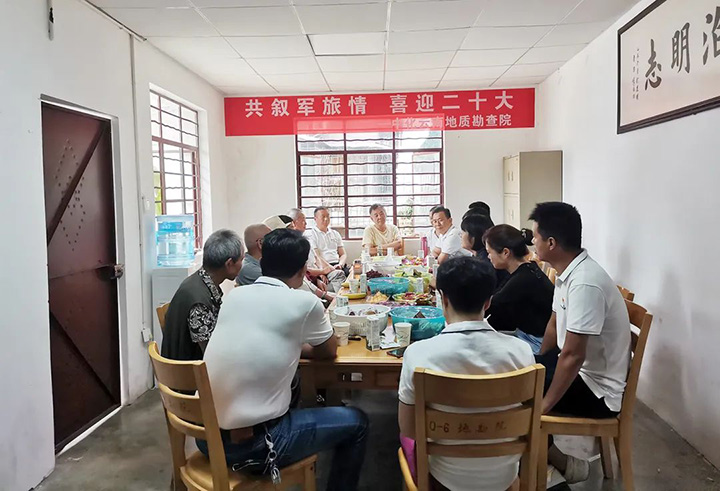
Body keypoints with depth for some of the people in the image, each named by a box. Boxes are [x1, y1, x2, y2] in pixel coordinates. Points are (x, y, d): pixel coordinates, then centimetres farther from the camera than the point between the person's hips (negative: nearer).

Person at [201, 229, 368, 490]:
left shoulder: (234, 295, 4)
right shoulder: (304, 303, -11)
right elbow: (328, 352, 9)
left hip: (205, 435, 7)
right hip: (253, 444, -6)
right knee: (356, 423, 11)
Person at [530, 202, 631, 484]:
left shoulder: (585, 284, -30)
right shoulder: (567, 272, 0)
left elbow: (573, 356, -28)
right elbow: (554, 326, 11)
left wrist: (544, 406, -20)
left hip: (598, 388, -9)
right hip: (581, 370, 9)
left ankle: (561, 463, 7)